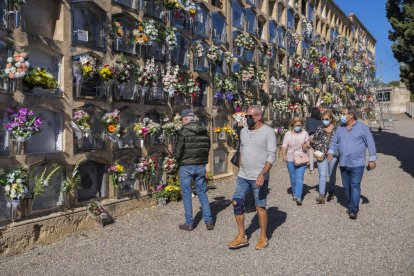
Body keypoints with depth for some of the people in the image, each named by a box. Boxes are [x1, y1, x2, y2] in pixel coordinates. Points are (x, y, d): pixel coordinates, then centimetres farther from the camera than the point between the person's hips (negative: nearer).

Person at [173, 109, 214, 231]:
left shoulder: (183, 131, -13)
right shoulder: (204, 131, 4)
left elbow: (178, 152, -13)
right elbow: (207, 149, 9)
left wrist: (179, 160, 6)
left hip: (186, 167, -5)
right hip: (201, 166, 5)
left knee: (186, 194, 7)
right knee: (202, 193, 14)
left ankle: (189, 223, 14)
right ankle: (209, 221, 15)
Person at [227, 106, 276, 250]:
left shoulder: (268, 131, -10)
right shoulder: (244, 131, 9)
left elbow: (272, 155, -15)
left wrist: (263, 173, -25)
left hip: (259, 178, -6)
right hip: (243, 176, 6)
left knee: (260, 207, 4)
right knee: (236, 203, 5)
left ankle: (263, 238, 22)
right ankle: (242, 237, 18)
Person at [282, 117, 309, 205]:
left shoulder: (305, 133, 6)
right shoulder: (288, 134, 2)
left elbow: (307, 144, 16)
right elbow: (284, 146, -3)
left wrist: (306, 146, -8)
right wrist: (284, 156, -18)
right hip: (290, 159, 1)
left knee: (299, 178, -10)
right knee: (293, 178, 11)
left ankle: (298, 197, -13)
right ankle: (294, 194, 31)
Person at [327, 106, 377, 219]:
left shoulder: (362, 127, -2)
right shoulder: (340, 128, 10)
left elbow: (370, 143, -2)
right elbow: (334, 141, 15)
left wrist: (372, 159, -4)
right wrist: (330, 152, -3)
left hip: (357, 163, -5)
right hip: (343, 163, 5)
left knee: (355, 186, -8)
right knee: (346, 186, 10)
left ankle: (353, 210, -8)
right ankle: (352, 205, 24)